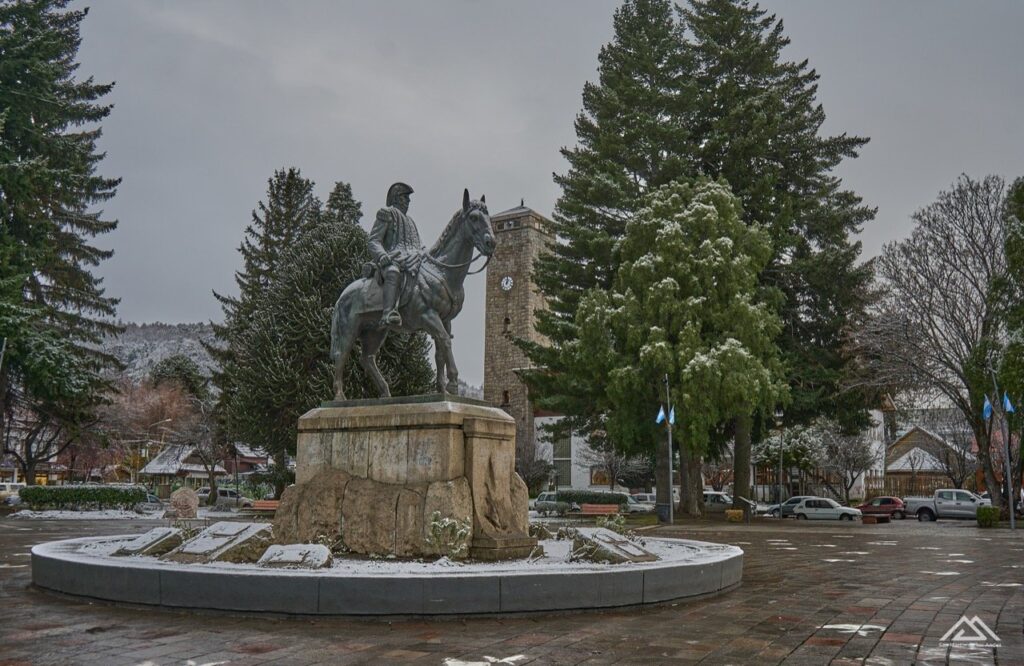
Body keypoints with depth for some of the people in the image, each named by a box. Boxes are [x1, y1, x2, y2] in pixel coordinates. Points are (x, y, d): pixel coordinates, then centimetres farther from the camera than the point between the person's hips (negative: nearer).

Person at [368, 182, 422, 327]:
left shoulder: (409, 220, 34)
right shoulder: (386, 214, 10)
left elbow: (417, 246, 37)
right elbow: (373, 242, 0)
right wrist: (383, 257, -20)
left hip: (411, 260, 9)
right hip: (392, 260, -8)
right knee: (393, 272, -40)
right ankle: (388, 313, -59)